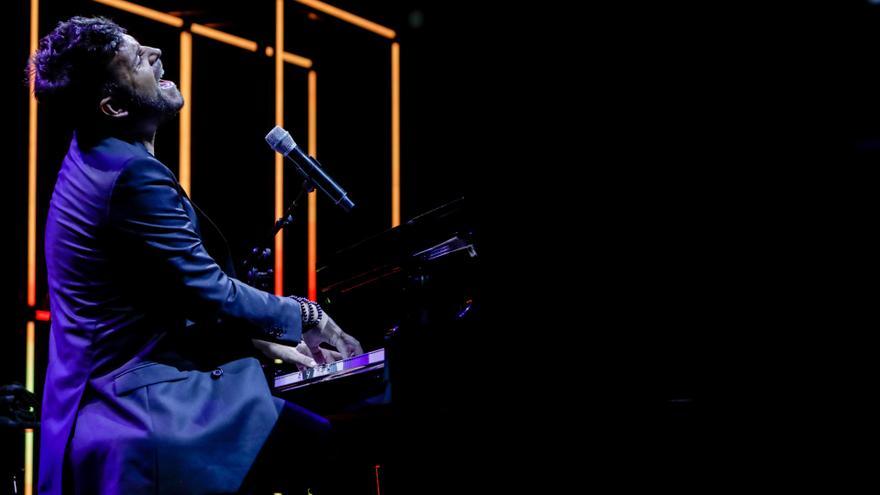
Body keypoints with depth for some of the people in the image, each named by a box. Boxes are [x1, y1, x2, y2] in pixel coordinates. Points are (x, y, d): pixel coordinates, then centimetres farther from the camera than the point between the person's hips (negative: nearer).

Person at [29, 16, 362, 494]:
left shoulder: (96, 158, 12)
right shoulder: (131, 174, -20)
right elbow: (209, 292, -16)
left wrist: (263, 340, 15)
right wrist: (304, 317, 0)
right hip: (143, 407, -11)